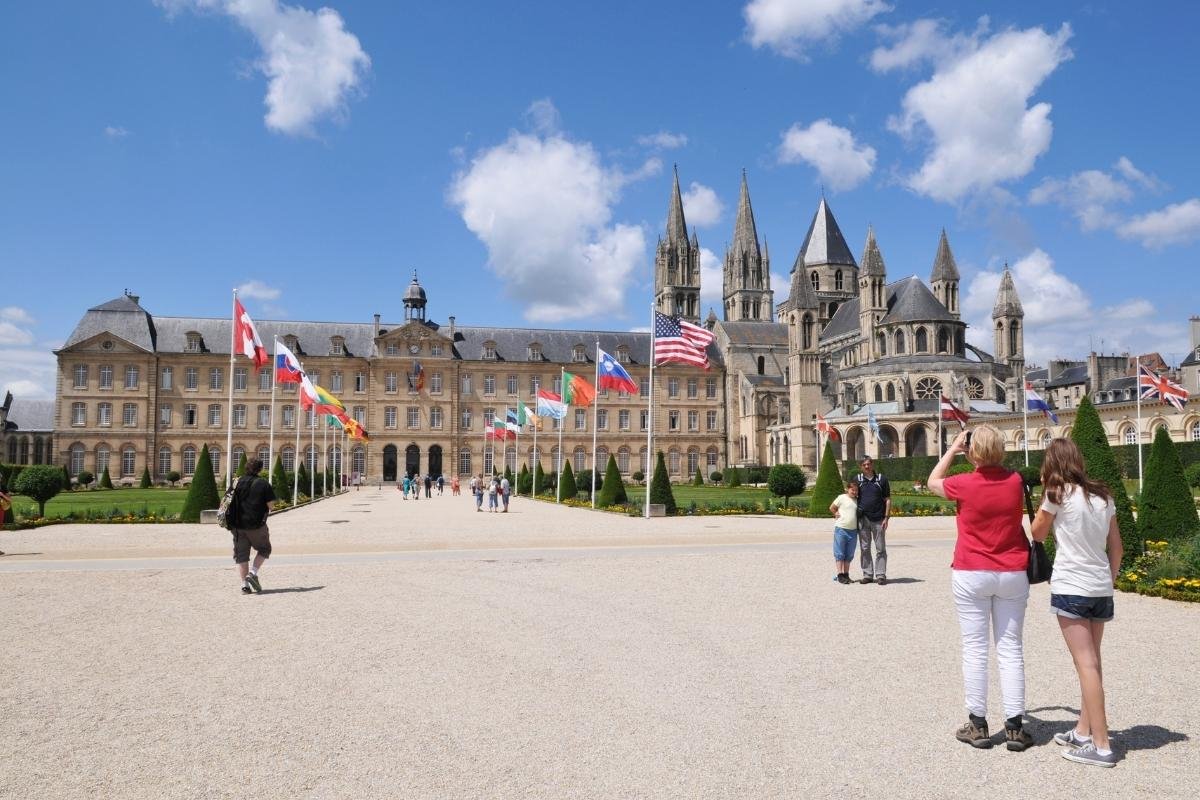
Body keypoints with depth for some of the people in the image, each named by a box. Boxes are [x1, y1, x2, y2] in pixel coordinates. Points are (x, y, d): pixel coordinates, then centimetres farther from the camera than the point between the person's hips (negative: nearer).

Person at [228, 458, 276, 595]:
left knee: (241, 554, 9)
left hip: (238, 524, 3)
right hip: (257, 524, -3)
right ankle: (253, 573, -2)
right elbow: (269, 506, -5)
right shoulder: (263, 483, -5)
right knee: (264, 549, 17)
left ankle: (245, 584, 6)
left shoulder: (238, 482, 5)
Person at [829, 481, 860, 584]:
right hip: (841, 529, -5)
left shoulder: (857, 500, 9)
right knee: (839, 553, -1)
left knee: (849, 555, 10)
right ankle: (840, 575, 1)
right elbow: (831, 508, 2)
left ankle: (846, 575, 18)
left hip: (853, 530, 5)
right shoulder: (842, 498, -5)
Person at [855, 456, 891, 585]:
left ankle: (881, 575, 5)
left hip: (878, 519, -1)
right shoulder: (857, 480, 7)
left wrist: (886, 518, -4)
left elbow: (888, 500, 3)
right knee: (864, 549, 5)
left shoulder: (882, 479, 3)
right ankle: (867, 574, 12)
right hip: (863, 519, 2)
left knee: (881, 549, 1)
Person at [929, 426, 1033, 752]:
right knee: (1011, 648, 6)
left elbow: (933, 482, 9)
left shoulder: (964, 485, -11)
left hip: (971, 575, -3)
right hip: (1012, 575, 3)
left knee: (975, 648, 4)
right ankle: (1014, 726, 8)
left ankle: (978, 724, 9)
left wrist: (953, 448, 13)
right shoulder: (1015, 481, -3)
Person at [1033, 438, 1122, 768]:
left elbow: (1037, 535, 5)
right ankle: (1083, 732, 24)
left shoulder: (1058, 494, -9)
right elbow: (1117, 548, 11)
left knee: (1086, 664, -5)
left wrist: (1045, 500, 11)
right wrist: (1109, 581, 20)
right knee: (1092, 662, 15)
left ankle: (1101, 746, -3)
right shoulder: (1103, 495, 8)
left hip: (1071, 588, -6)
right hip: (1101, 589, 7)